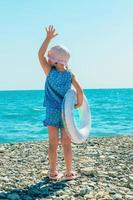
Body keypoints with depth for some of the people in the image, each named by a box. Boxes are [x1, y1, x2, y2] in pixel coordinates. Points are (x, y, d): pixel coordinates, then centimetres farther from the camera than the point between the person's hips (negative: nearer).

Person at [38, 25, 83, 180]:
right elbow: (80, 91, -17)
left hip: (52, 112, 0)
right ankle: (69, 173, 13)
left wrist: (48, 38, -3)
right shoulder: (71, 75, -6)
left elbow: (40, 54, -6)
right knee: (66, 144, 7)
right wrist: (79, 103, 0)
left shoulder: (50, 72, -8)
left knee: (53, 144, 6)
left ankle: (53, 172, 12)